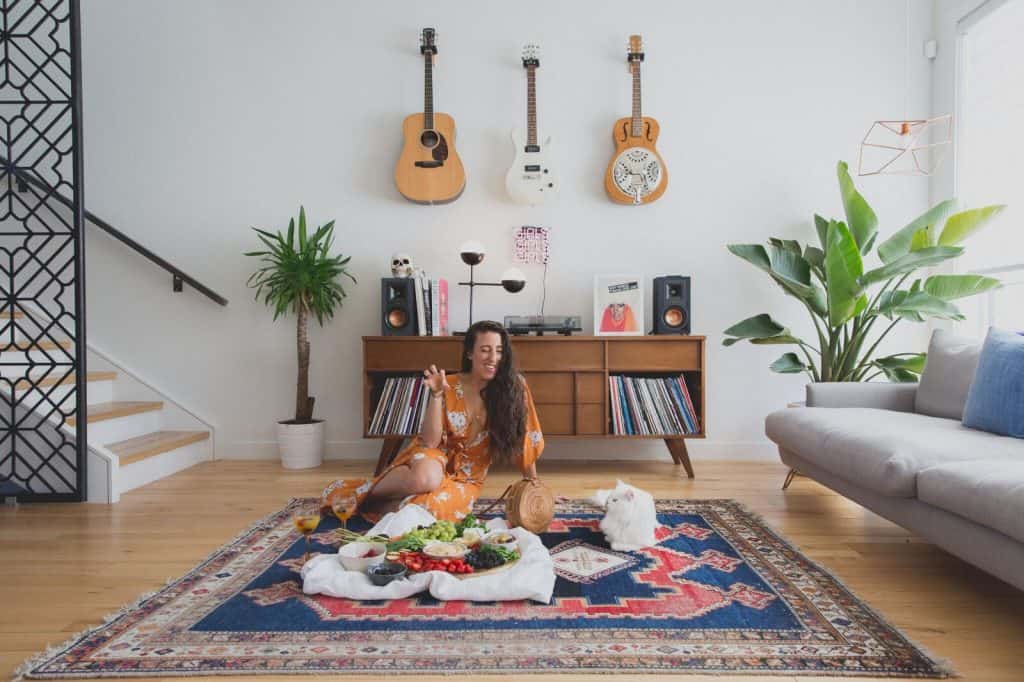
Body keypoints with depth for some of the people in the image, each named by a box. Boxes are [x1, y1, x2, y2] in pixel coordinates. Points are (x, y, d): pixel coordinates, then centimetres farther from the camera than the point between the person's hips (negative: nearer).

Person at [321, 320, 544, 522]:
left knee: (431, 507, -33)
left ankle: (380, 505, -4)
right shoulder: (449, 387, -8)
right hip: (436, 458, 0)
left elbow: (525, 439, -3)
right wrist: (436, 395, -22)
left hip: (467, 478, 0)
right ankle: (366, 493, -9)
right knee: (425, 479, -38)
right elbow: (429, 442, -13)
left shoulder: (514, 386, -10)